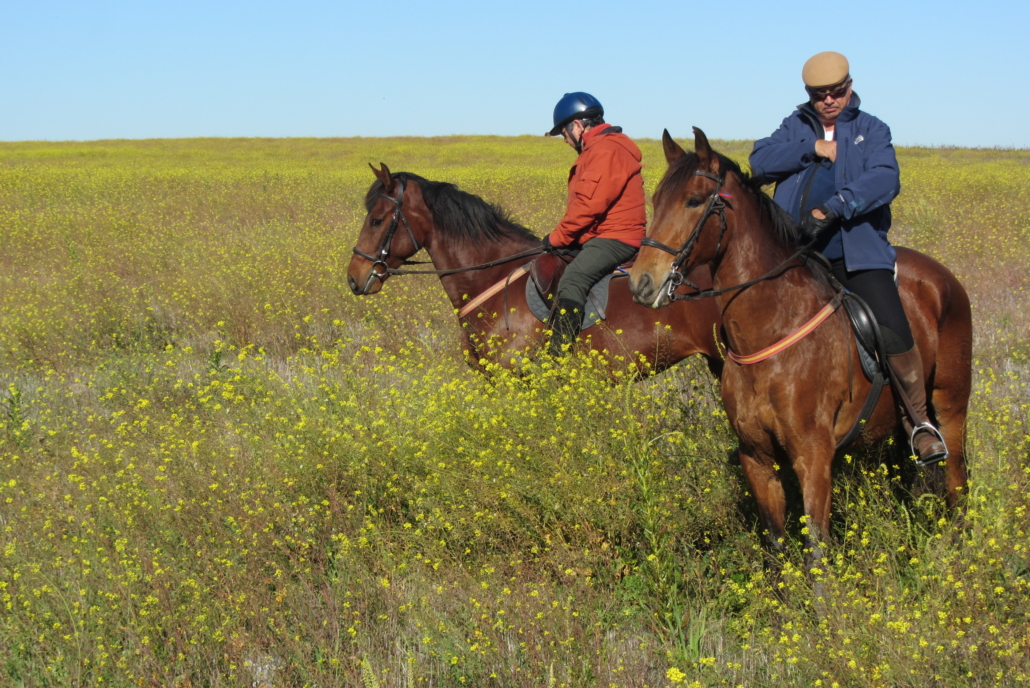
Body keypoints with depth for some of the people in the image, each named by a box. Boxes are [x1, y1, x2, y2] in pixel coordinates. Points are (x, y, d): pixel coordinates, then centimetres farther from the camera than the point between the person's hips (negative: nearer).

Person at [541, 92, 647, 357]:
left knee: (573, 278, -30)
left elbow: (590, 205, -22)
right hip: (600, 236, 12)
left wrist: (557, 237, -13)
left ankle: (558, 354, -38)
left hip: (614, 239, -12)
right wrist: (560, 237, 9)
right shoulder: (598, 150, 21)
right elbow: (584, 202, 21)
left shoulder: (606, 150, -15)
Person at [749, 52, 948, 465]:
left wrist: (834, 206, -26)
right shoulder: (796, 128, 17)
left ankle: (919, 421, 0)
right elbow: (760, 163, 1)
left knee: (894, 333, -17)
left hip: (857, 252, -3)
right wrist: (812, 148, -9)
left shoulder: (871, 131, 8)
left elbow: (884, 180, -12)